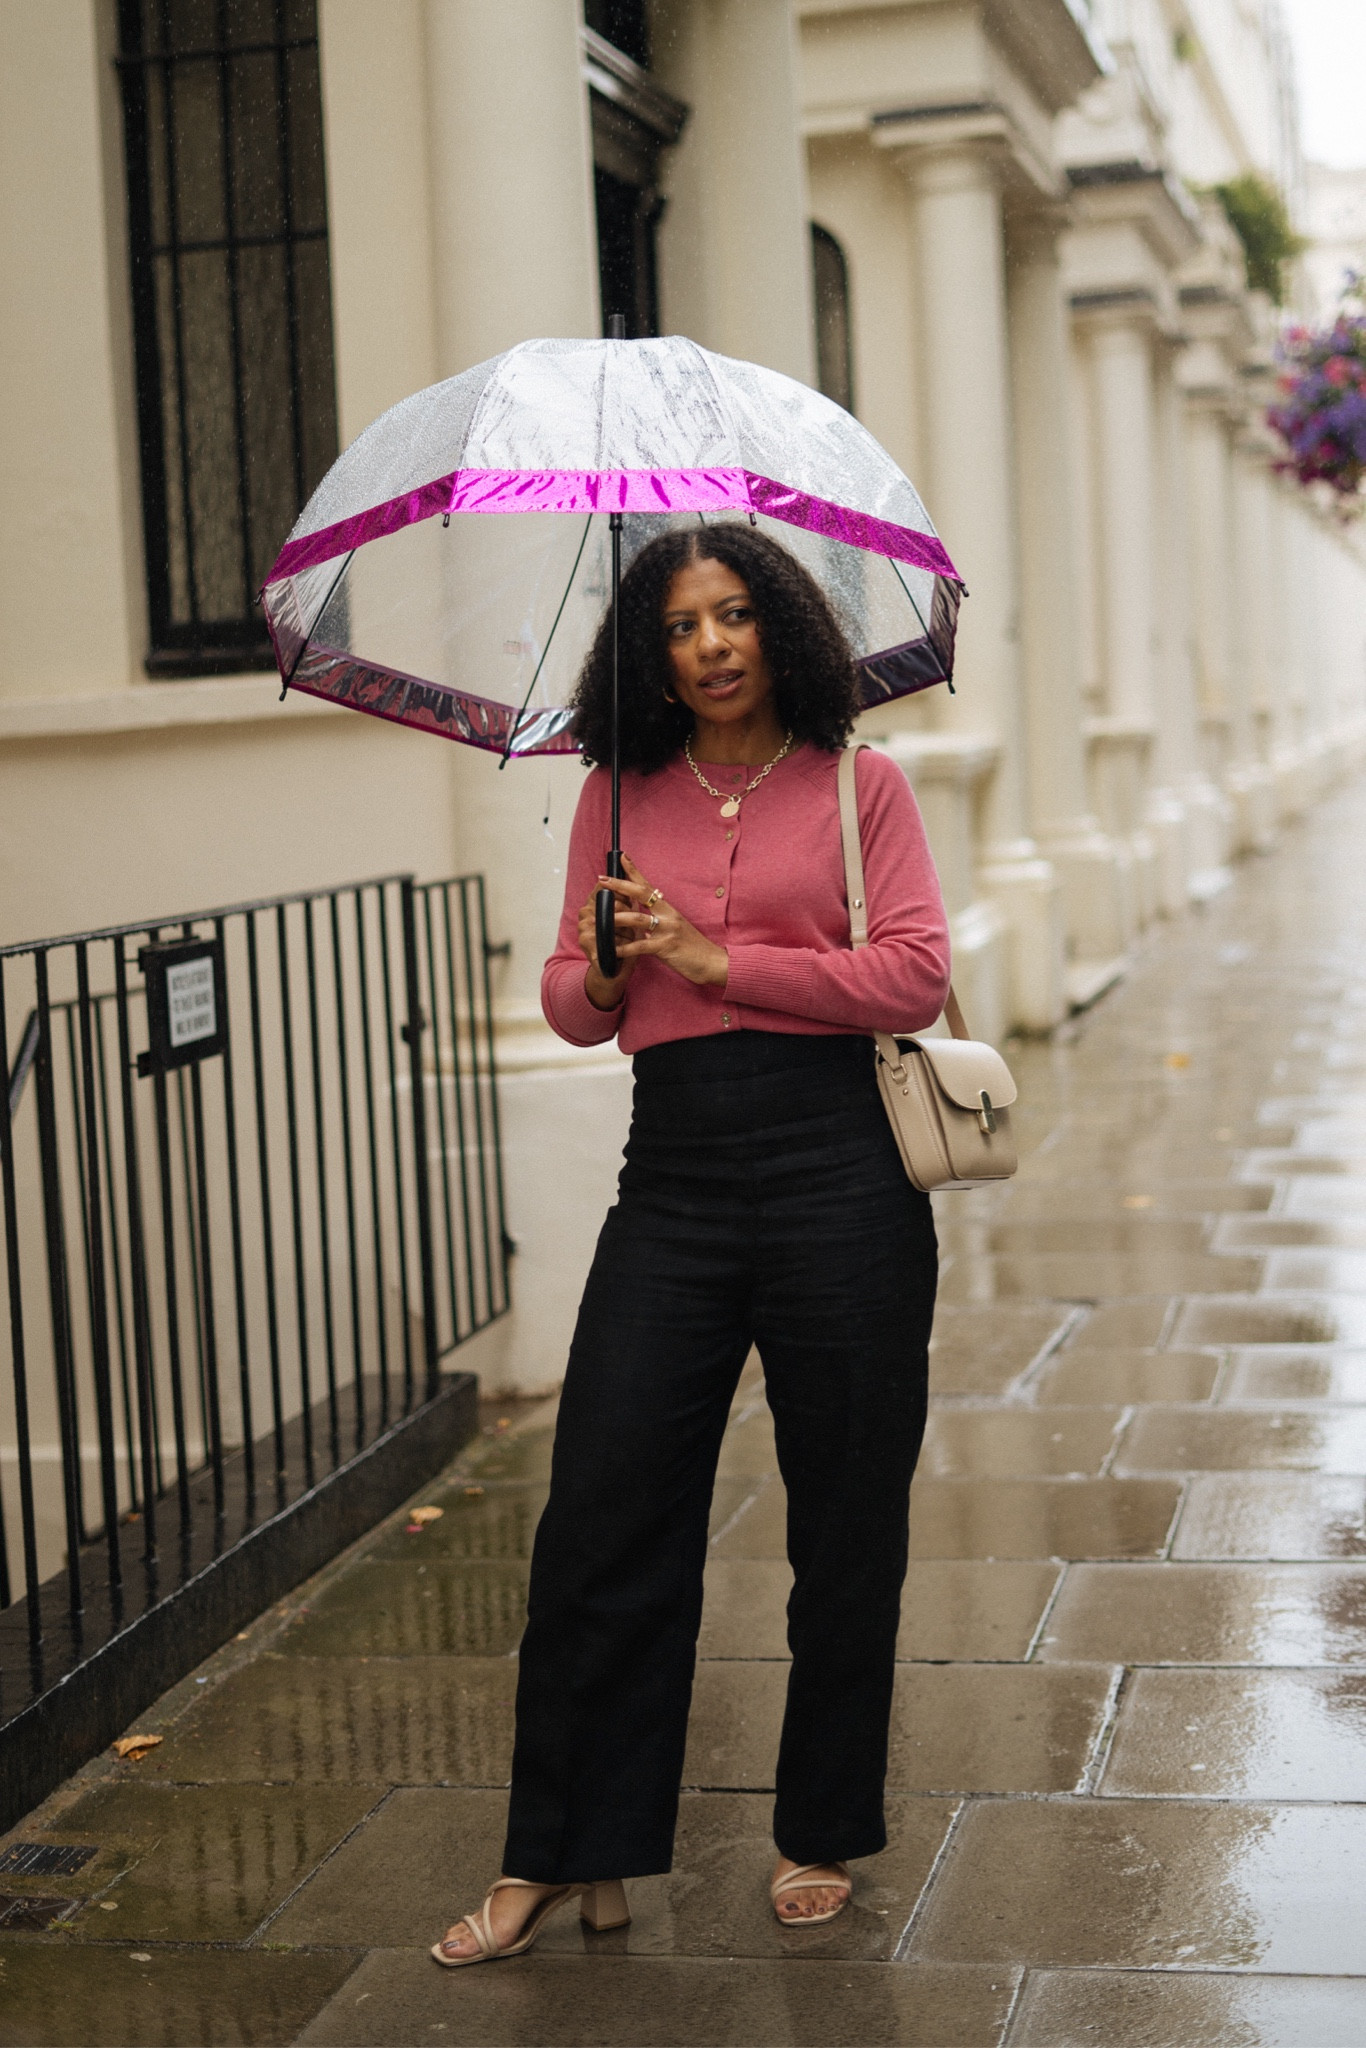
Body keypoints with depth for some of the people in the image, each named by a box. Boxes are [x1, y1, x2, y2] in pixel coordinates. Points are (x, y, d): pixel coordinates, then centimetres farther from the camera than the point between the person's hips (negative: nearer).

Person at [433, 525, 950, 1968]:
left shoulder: (858, 784, 3)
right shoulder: (621, 796, 12)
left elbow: (916, 975, -7)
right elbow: (569, 999, 13)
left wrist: (717, 956, -10)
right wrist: (607, 973, -11)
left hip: (835, 1170, -2)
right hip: (673, 1176, 3)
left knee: (844, 1521, 6)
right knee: (602, 1511, 0)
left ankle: (820, 1837, 24)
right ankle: (565, 1856, 13)